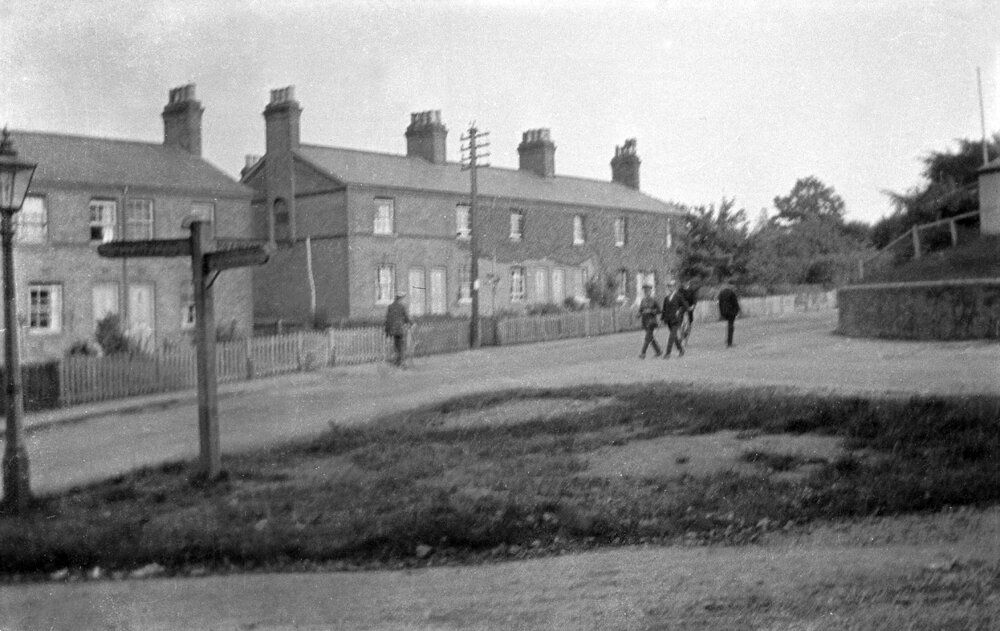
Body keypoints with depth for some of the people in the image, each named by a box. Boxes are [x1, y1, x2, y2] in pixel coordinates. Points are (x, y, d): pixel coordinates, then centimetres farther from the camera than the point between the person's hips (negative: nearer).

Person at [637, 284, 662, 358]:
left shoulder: (654, 300, -5)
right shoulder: (643, 300, 9)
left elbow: (658, 311, -4)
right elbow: (640, 310, 13)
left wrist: (650, 311, -19)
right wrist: (640, 314, -10)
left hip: (651, 321, -6)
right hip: (645, 321, 6)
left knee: (647, 337, -11)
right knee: (651, 337, 12)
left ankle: (643, 354, -14)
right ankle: (658, 352, 24)